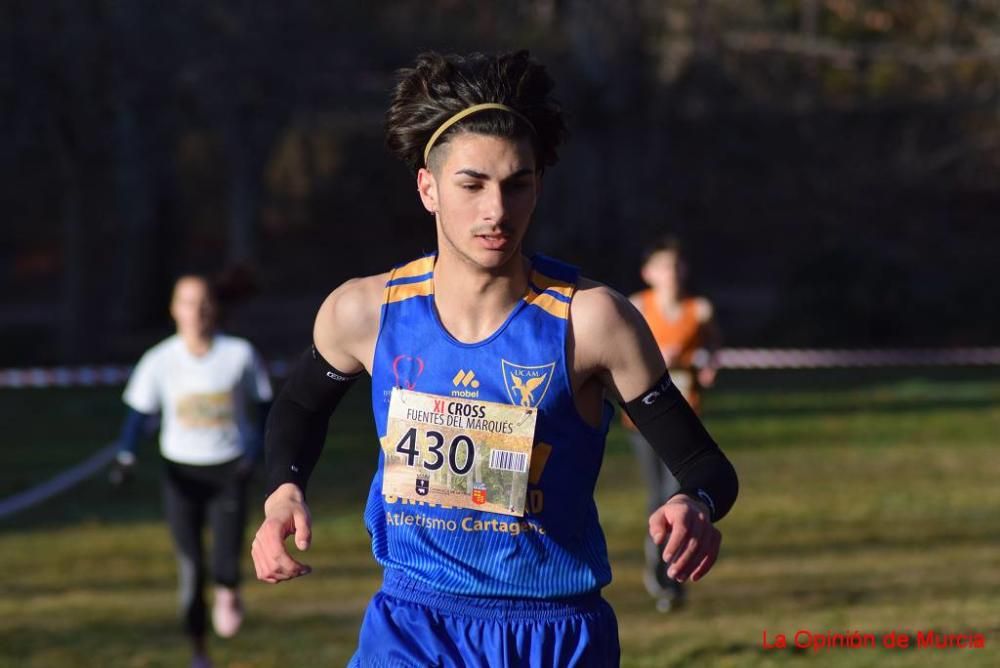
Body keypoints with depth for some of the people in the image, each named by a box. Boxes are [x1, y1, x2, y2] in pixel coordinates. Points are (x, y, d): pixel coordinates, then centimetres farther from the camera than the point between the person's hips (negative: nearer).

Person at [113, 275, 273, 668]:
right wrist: (126, 455, -15)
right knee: (190, 566, 0)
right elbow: (139, 411, -1)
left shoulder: (240, 355, -4)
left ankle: (227, 592, 25)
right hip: (181, 472, 1)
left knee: (227, 559, -13)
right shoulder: (160, 360, -4)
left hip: (228, 471, -1)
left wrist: (254, 451, -7)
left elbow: (260, 406, 5)